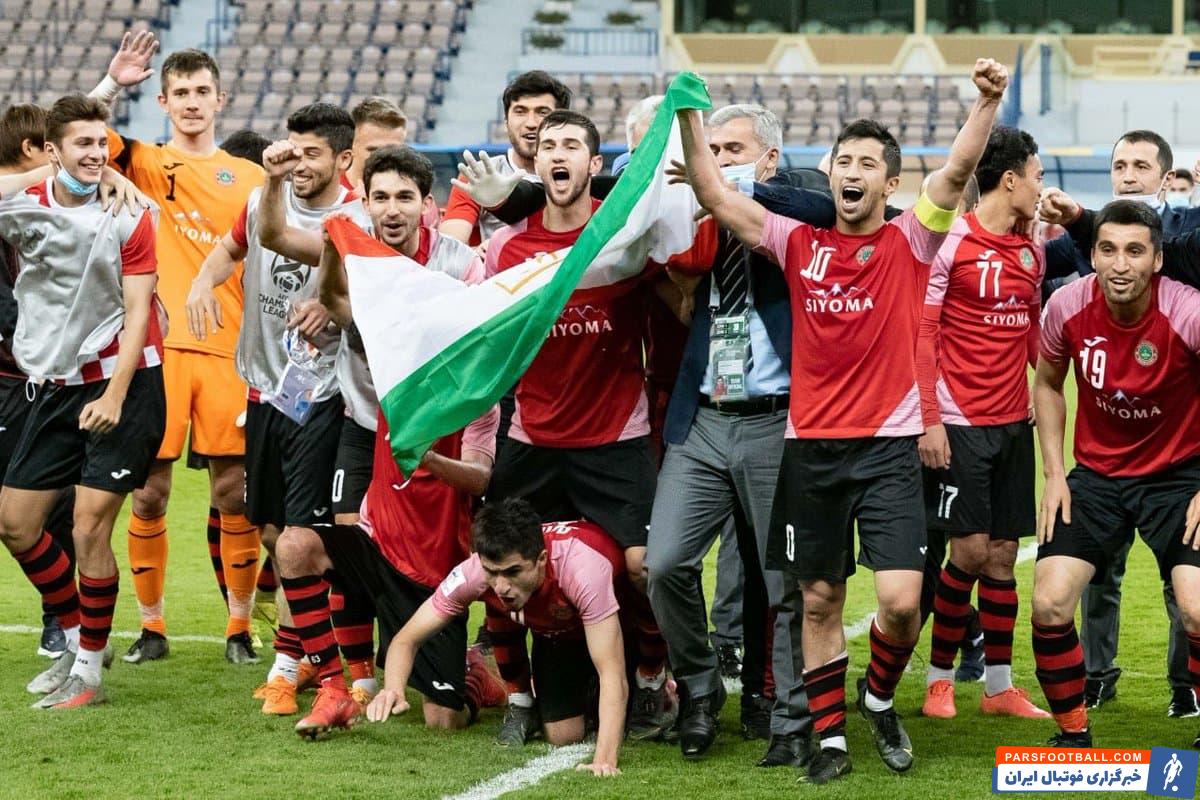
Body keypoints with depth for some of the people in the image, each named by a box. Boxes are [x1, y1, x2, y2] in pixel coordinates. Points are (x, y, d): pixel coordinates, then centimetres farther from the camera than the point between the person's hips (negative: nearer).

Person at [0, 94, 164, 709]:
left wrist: (114, 394, -18)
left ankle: (89, 669, 4)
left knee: (90, 528, -10)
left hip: (124, 380, -5)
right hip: (56, 383, 5)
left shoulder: (128, 215, -8)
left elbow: (137, 312, -9)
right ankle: (77, 636, 25)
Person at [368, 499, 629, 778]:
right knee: (561, 736, -9)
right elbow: (406, 640, -24)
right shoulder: (471, 574, -36)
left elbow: (613, 676, -47)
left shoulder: (583, 569, -47)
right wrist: (393, 690, -46)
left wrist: (604, 760, -58)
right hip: (555, 627, 2)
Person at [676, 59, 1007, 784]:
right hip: (812, 448, 2)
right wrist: (689, 119, -10)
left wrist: (988, 103, -27)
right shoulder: (800, 245, 7)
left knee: (902, 600, -12)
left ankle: (879, 697, 17)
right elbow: (714, 193, 1)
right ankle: (830, 738, 17)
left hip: (889, 447, -2)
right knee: (820, 601, 6)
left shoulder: (910, 244, 2)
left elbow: (958, 173, -13)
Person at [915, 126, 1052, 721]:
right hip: (959, 424, -6)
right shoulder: (952, 242, -9)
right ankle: (938, 677, 8)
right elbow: (921, 334, -10)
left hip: (1014, 421, 6)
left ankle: (999, 686, 13)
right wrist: (929, 421, -14)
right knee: (970, 551, -7)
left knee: (1003, 555, 7)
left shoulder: (1035, 246, 10)